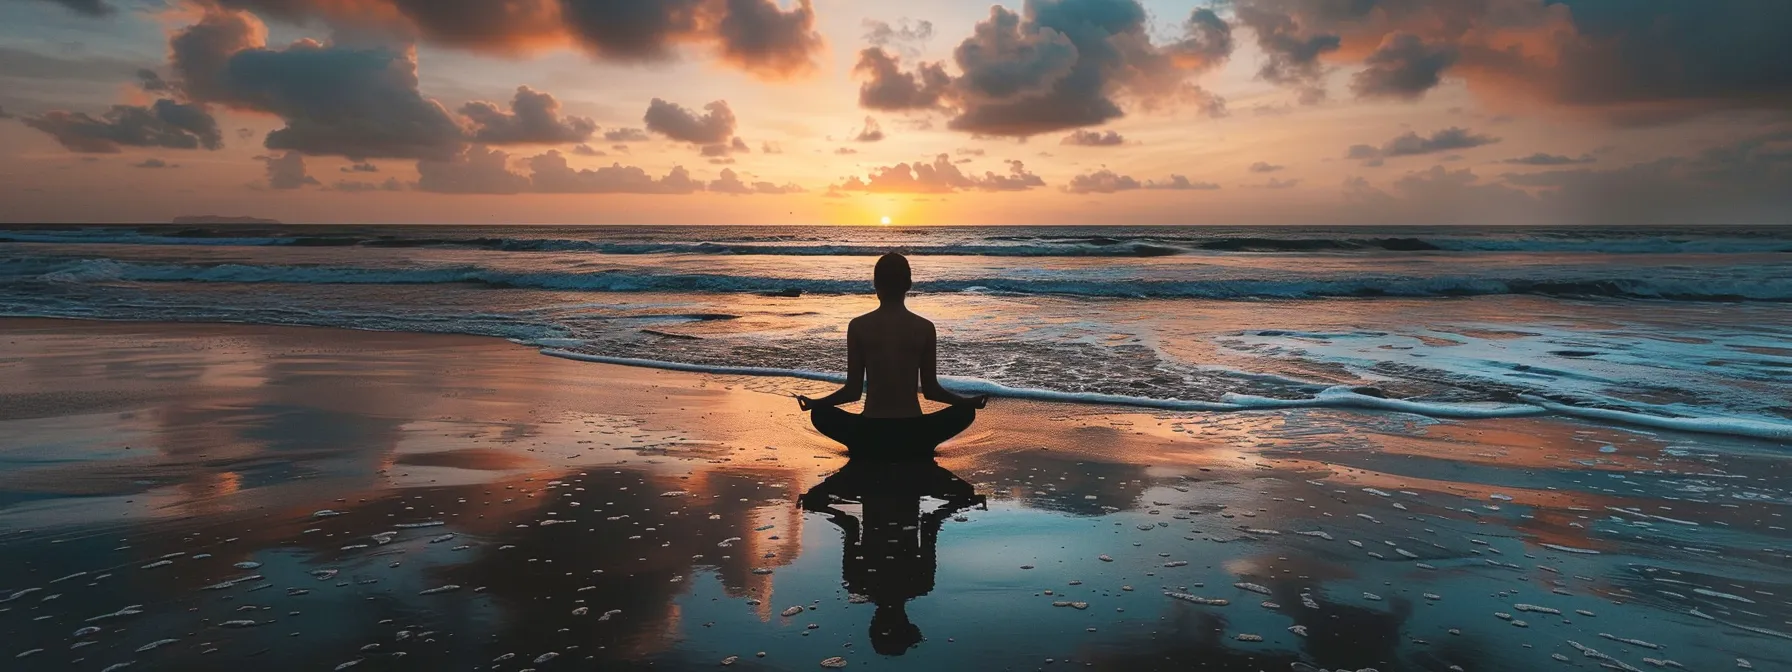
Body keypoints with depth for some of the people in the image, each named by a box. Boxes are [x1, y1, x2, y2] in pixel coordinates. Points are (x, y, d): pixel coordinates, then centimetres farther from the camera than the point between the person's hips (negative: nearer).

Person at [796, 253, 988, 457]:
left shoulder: (858, 326, -3)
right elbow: (931, 390, 3)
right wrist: (970, 401, 18)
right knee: (965, 412, 24)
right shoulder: (925, 327, -2)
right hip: (912, 432, 0)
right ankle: (916, 449, 13)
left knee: (820, 414, 25)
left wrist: (814, 403, 15)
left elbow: (853, 391, 0)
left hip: (871, 432, 0)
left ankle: (865, 449, 11)